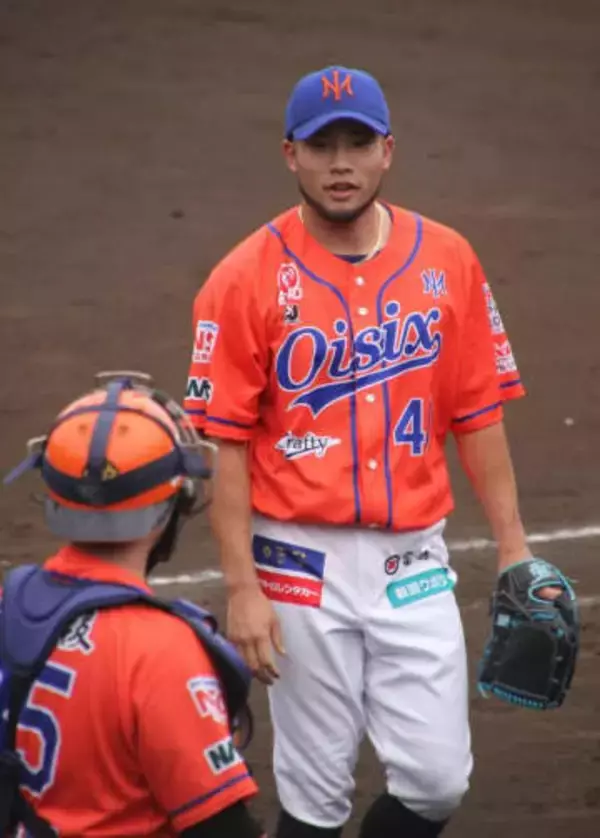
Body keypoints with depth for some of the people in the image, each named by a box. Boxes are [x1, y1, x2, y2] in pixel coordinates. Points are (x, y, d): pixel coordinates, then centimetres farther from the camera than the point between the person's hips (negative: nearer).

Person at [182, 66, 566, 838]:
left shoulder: (448, 261, 3)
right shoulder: (247, 279, -6)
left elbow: (477, 416, 6)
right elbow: (226, 444, -7)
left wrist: (512, 547, 2)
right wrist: (241, 588, -11)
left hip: (414, 560, 3)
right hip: (304, 563, -3)